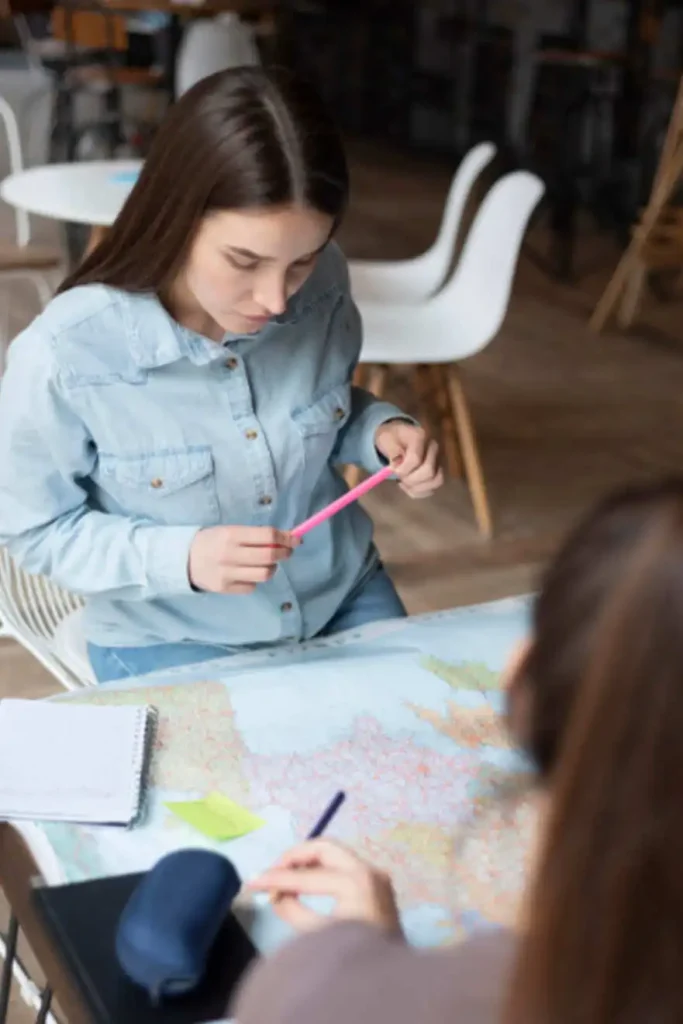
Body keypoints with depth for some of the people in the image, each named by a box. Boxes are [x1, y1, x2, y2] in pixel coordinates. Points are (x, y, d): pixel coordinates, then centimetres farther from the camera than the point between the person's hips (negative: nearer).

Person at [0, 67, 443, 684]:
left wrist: (382, 431, -15)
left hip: (344, 596, 3)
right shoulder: (63, 359, -26)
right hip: (170, 640, -3)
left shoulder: (323, 285, -15)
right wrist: (180, 557, -25)